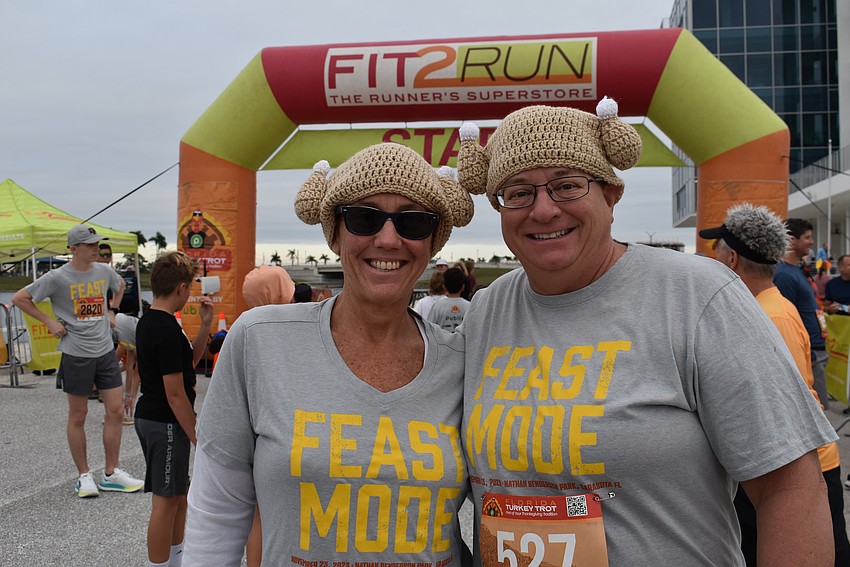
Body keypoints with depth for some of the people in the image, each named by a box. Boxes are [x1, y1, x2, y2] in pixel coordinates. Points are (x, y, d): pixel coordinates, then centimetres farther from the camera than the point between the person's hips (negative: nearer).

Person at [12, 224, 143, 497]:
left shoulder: (104, 271, 5)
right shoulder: (58, 277, -9)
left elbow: (120, 285, 28)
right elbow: (20, 298, -3)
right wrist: (49, 322, -6)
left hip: (106, 351, 5)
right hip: (76, 354, -4)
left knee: (115, 411, 3)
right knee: (78, 416, 6)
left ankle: (110, 474, 15)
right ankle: (84, 475, 19)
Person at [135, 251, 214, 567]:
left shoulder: (148, 321, 8)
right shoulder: (167, 331, -23)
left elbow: (190, 360, 17)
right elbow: (175, 394, -22)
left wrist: (205, 324, 6)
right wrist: (199, 438, -16)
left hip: (150, 418, 10)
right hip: (166, 423, -10)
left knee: (179, 493, 21)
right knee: (166, 501, 1)